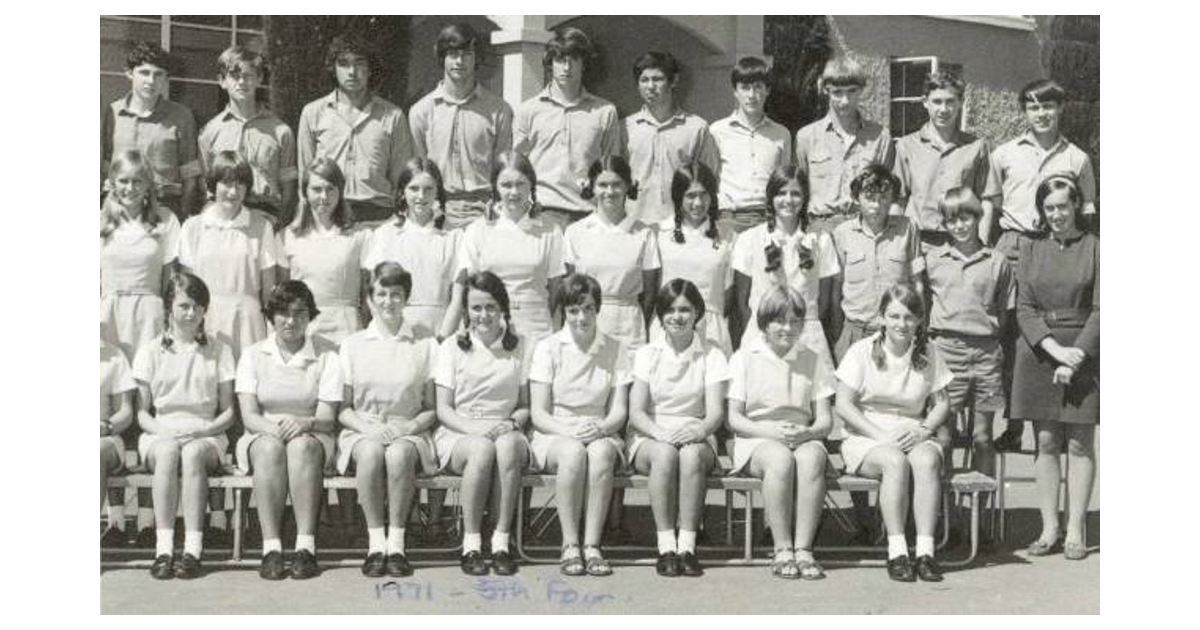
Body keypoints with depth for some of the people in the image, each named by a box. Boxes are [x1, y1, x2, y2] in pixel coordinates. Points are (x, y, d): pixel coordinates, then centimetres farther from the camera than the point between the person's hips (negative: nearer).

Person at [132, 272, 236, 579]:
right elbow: (142, 412, 8)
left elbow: (228, 413, 10)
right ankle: (163, 548, -39)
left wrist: (202, 430, -10)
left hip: (205, 437, 0)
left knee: (193, 452, -36)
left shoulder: (218, 351, 13)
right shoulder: (150, 352, 12)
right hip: (159, 435, 0)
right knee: (167, 451, -36)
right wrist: (163, 430, -12)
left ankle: (193, 549, -41)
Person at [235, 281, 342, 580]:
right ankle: (271, 548, -39)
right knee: (270, 447, -35)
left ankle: (306, 547, -40)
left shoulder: (327, 355, 3)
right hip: (261, 436, 1)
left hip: (313, 438, -1)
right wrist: (272, 427, -26)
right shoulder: (253, 355, 7)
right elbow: (249, 415, -3)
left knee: (301, 445, -36)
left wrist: (305, 423, -27)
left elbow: (327, 418, -4)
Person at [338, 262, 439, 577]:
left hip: (408, 431, 0)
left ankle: (396, 544, -29)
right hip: (362, 430, 1)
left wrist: (410, 427, -11)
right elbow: (342, 408, 9)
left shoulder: (425, 343, 10)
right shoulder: (353, 344, 12)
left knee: (399, 453, -36)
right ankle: (375, 543, -29)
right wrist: (368, 428, -10)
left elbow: (432, 408, 8)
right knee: (371, 452, -35)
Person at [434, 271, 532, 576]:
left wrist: (512, 423, -13)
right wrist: (473, 428, -16)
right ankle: (471, 544, -28)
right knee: (482, 449, -37)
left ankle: (501, 542, -32)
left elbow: (526, 406, 10)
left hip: (505, 431, 1)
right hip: (458, 433, -1)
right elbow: (443, 409, 2)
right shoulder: (453, 347, 6)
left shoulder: (520, 348, 10)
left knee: (508, 446, -36)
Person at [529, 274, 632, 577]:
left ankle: (592, 546, -33)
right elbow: (538, 414, -2)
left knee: (601, 452, -35)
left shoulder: (616, 350, 6)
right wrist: (568, 432, -20)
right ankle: (570, 546, -30)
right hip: (554, 435, -1)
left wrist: (600, 429, -20)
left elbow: (619, 412, 2)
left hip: (601, 435, 1)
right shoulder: (548, 348, 2)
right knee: (573, 452, -36)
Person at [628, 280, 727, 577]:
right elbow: (636, 412, -2)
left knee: (691, 455, -36)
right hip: (650, 438, 0)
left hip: (696, 437, 0)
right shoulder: (646, 354, 6)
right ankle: (666, 547, -34)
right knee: (665, 454, -35)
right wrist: (660, 433, -24)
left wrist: (700, 430, -27)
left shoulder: (711, 355, 6)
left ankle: (687, 546, -34)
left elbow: (716, 411, -4)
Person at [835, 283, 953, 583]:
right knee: (895, 461, -35)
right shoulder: (862, 351, 0)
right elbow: (843, 405, -6)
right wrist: (881, 436, -15)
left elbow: (942, 403, 11)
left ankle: (925, 550, -34)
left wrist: (924, 430, -9)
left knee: (927, 460, -32)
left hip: (914, 437, 2)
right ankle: (897, 552, -32)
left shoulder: (929, 354, 10)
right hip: (866, 438, -2)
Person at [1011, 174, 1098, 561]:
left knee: (1080, 444, 1)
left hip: (1084, 352, -2)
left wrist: (1076, 357, -13)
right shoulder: (1031, 250, 8)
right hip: (1039, 352, 2)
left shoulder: (1095, 248, 0)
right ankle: (1049, 529, 10)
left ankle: (1075, 532, 6)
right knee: (1046, 442, 5)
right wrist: (1056, 350, -11)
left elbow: (1100, 310, -4)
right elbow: (1024, 309, 2)